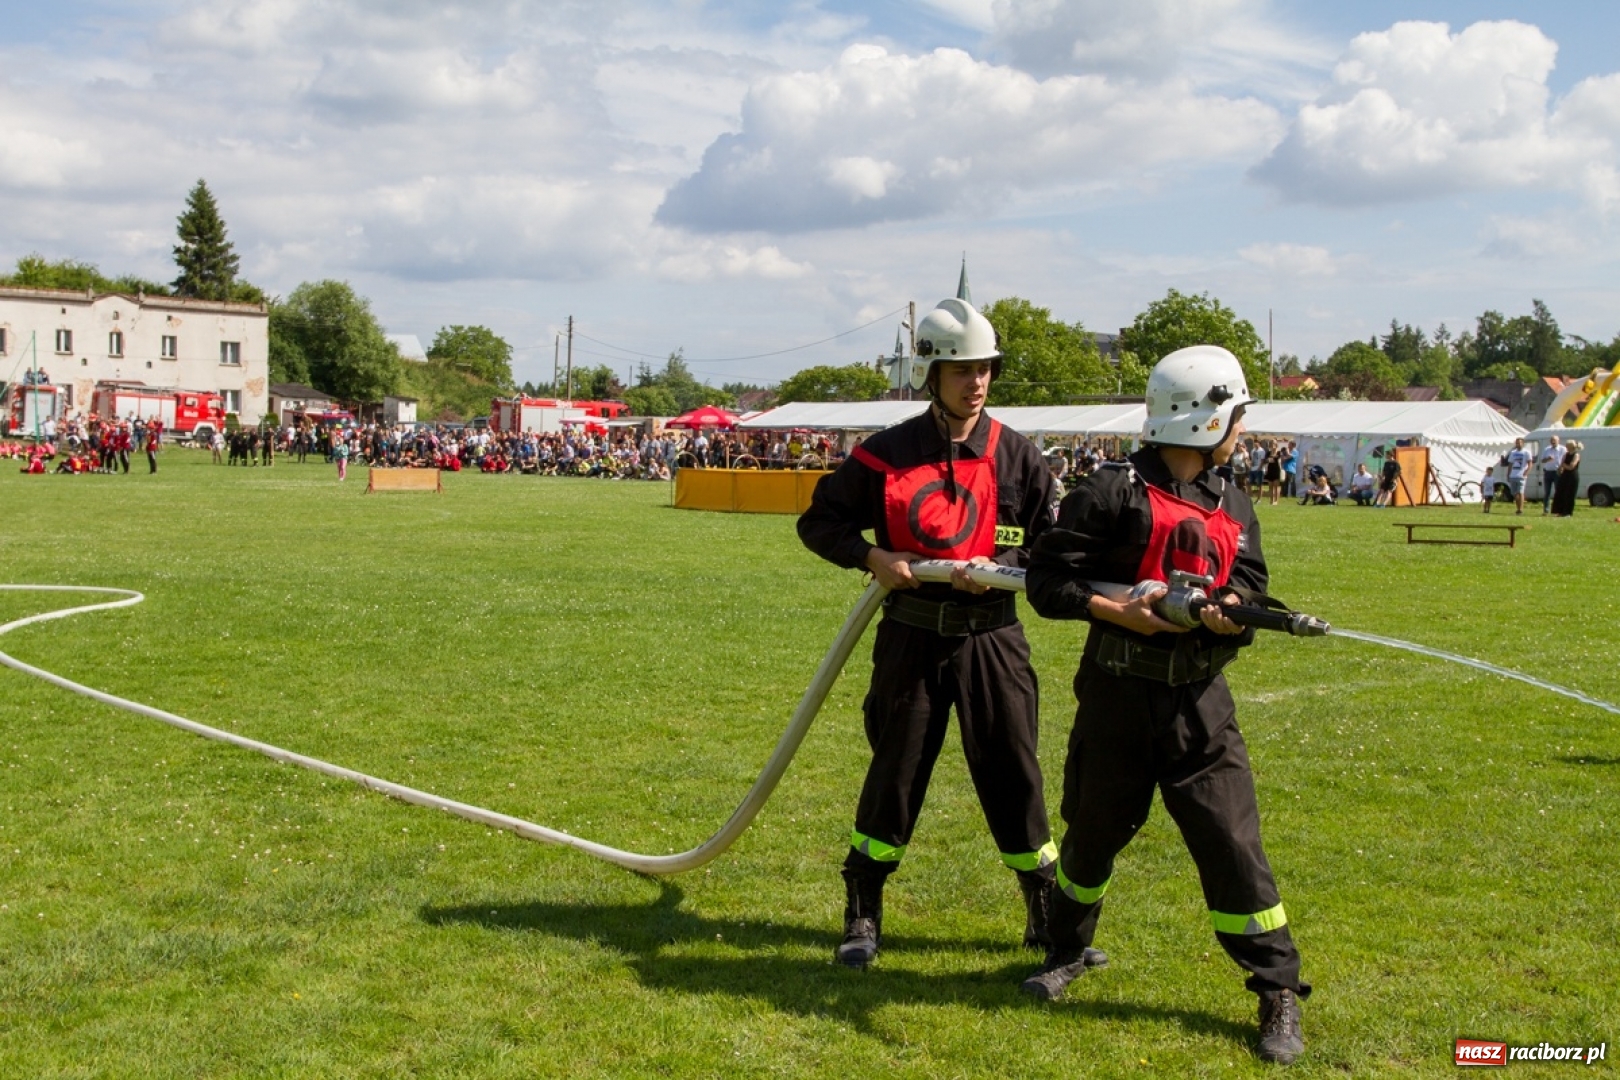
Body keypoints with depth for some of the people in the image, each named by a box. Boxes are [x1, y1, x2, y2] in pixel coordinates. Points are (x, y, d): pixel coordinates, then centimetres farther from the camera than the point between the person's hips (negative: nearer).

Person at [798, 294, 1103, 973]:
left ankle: (1049, 917, 20)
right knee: (895, 772, 6)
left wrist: (999, 568, -13)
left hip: (992, 639, 1)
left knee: (1014, 776, 5)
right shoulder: (886, 455, -1)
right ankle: (862, 915, 21)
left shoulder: (1017, 457, 2)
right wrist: (872, 557, -10)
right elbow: (818, 522, 7)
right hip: (911, 637, -1)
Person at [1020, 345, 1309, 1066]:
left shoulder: (1234, 508, 10)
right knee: (1094, 830, 14)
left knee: (1233, 842, -2)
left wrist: (1232, 615, -14)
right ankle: (1067, 953, 38)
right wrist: (1118, 612, -21)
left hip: (1198, 701, 3)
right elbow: (1046, 579, -9)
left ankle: (1278, 994, 8)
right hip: (1118, 695, -3)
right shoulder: (1114, 494, -8)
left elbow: (1250, 591, 8)